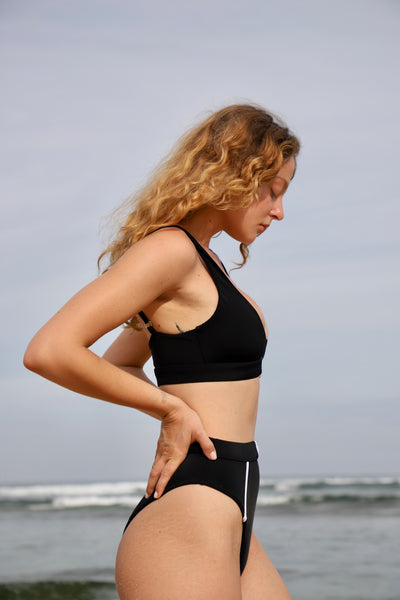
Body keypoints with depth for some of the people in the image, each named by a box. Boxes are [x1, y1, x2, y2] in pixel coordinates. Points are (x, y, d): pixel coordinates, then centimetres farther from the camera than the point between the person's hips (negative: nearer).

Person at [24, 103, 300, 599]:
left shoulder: (200, 262, 20)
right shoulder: (171, 248, -10)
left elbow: (118, 363, 31)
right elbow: (49, 351, -20)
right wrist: (171, 408, -11)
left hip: (228, 522, 10)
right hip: (187, 520, -10)